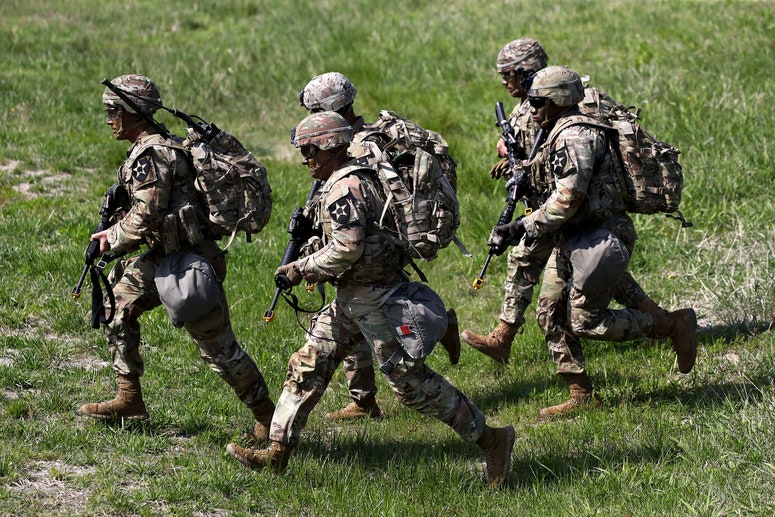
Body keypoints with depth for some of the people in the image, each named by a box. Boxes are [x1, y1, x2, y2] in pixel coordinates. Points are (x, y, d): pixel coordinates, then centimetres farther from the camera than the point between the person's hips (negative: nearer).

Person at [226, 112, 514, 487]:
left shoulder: (346, 188, -19)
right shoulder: (364, 179, 13)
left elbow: (347, 248, -28)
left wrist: (302, 269, -16)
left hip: (375, 301, -11)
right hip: (353, 300, 11)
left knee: (411, 382, -6)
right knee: (307, 366, 9)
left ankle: (490, 439, 2)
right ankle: (277, 452, 13)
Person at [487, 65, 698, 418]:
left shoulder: (575, 136, -18)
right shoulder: (560, 135, 15)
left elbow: (567, 199, -23)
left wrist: (524, 228, -16)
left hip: (599, 239, -11)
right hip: (571, 241, 11)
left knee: (586, 321, -8)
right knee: (551, 315, 7)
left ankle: (675, 324, 4)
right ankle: (581, 397, 11)